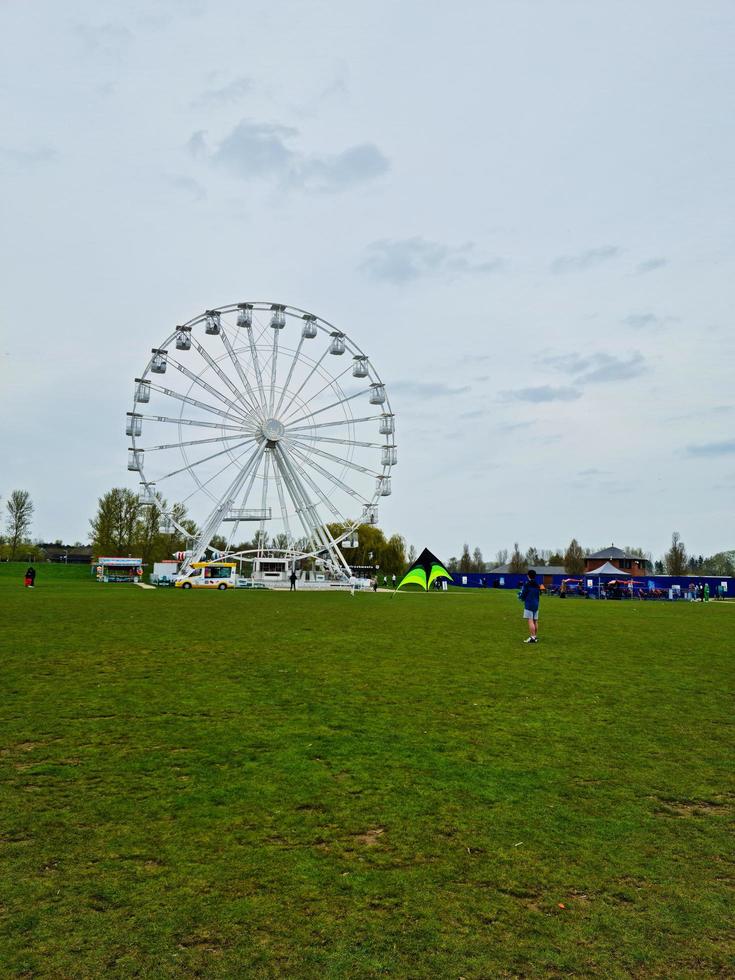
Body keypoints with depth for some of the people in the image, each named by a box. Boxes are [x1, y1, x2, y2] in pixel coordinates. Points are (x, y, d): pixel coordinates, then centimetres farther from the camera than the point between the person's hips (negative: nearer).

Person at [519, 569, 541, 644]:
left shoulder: (527, 584, -9)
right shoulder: (537, 584, 13)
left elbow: (523, 594, -8)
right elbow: (539, 594, 18)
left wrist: (520, 596, 12)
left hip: (529, 604, -7)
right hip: (536, 604, 7)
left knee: (530, 621, -9)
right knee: (535, 621, 10)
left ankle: (532, 637, -14)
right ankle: (535, 637, 15)